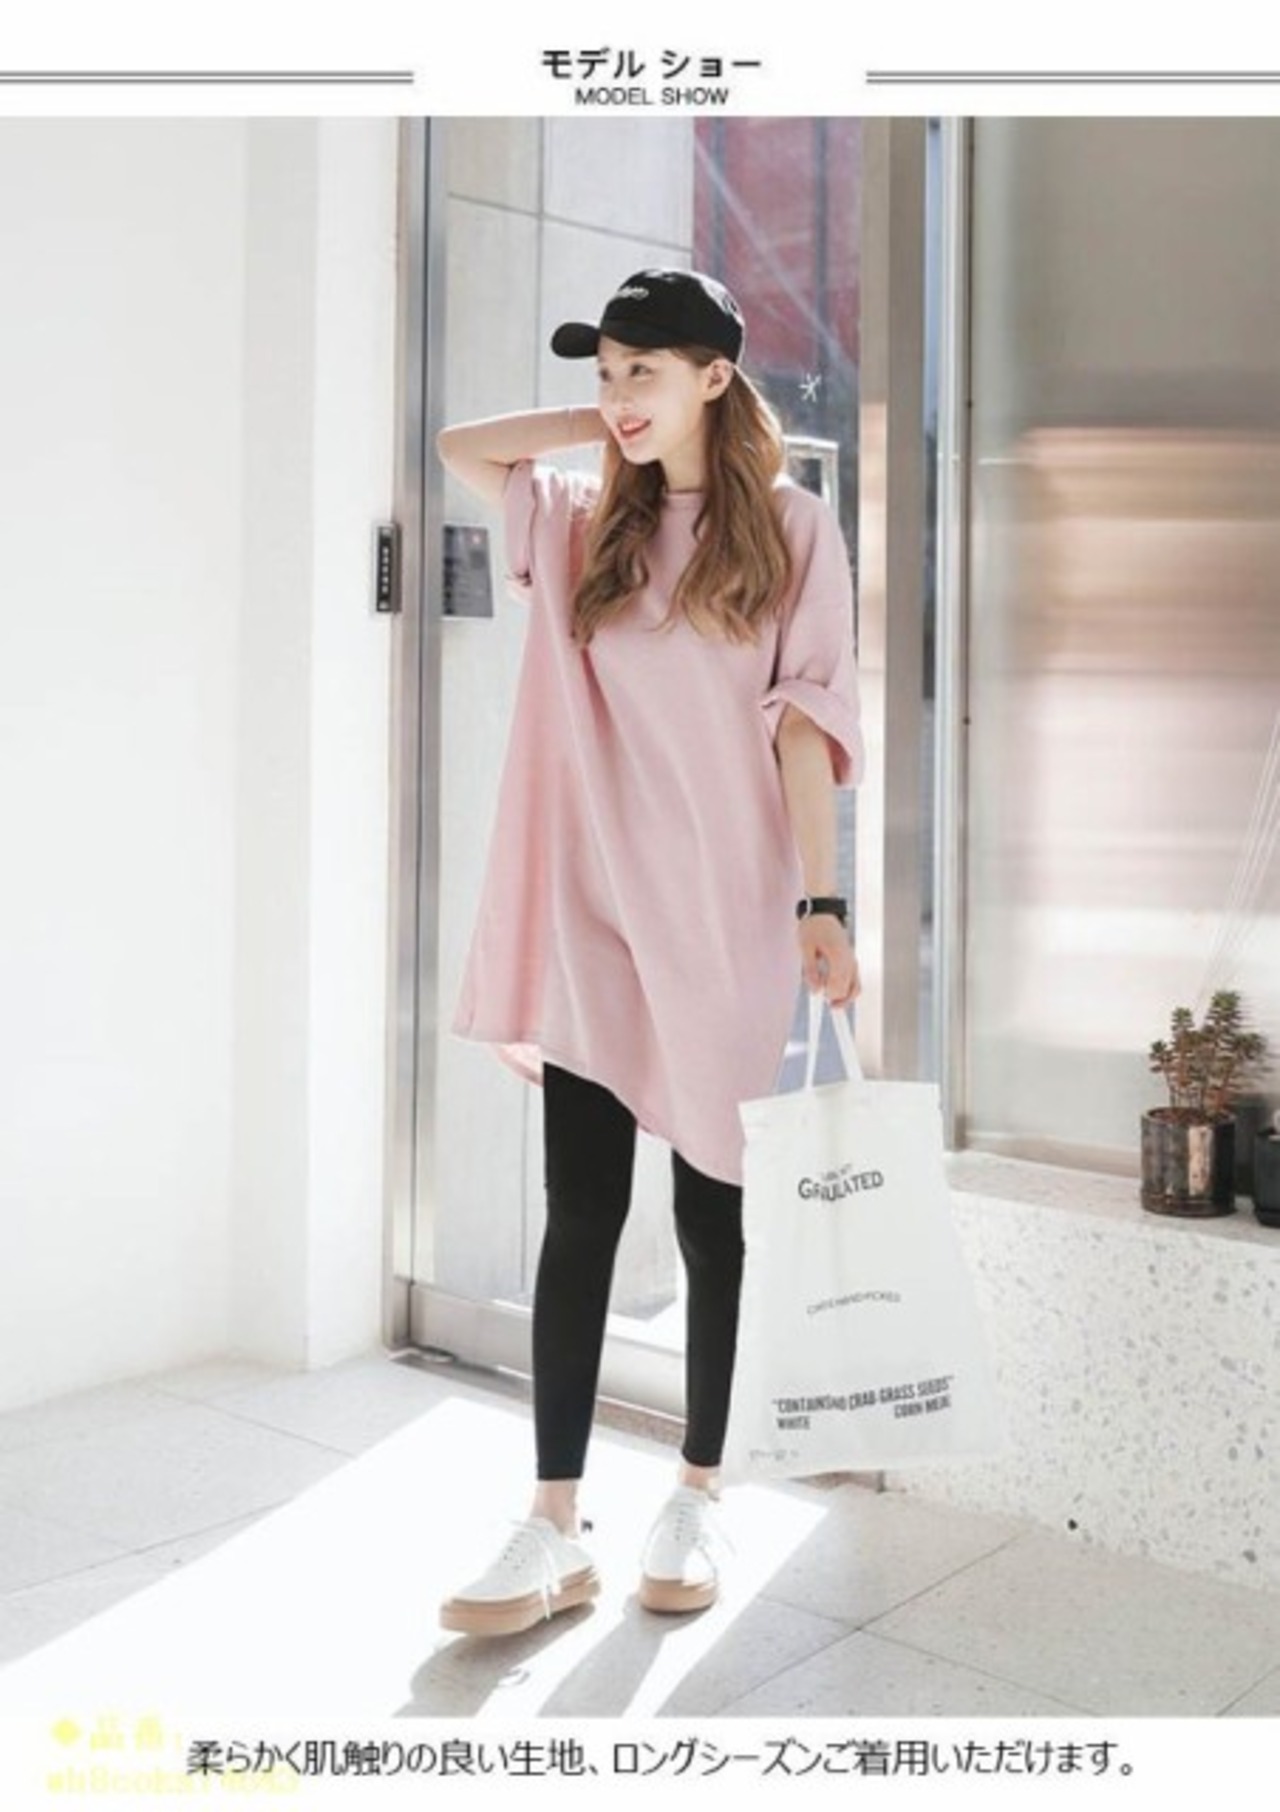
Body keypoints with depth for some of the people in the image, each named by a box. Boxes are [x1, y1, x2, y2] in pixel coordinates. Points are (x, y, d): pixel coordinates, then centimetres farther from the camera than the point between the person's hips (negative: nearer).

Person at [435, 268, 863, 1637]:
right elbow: (460, 446, 17)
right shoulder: (587, 525, 12)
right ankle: (555, 1527, 7)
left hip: (722, 918, -3)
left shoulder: (790, 529, 1)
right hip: (590, 917, 3)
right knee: (579, 1217, 1)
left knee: (712, 1217, 7)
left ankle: (696, 1501, 21)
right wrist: (614, 431, 10)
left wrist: (820, 903, -11)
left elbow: (804, 718, -4)